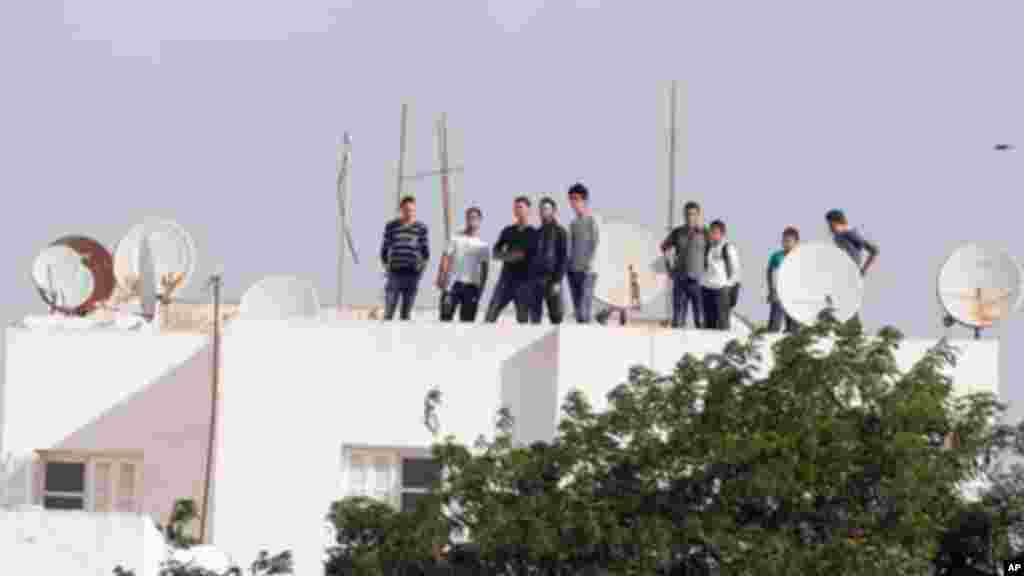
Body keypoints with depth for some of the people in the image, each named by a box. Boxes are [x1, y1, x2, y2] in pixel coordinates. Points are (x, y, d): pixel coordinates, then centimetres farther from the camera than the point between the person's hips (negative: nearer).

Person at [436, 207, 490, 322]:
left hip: (472, 285, 1)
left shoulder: (483, 244, 8)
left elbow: (484, 268, 10)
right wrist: (440, 277, -9)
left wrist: (482, 287, 5)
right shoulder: (456, 239, 5)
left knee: (467, 320, 2)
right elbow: (446, 259, 1)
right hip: (453, 282, -1)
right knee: (446, 315, -7)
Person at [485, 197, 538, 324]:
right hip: (506, 278, 3)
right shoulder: (507, 231, 13)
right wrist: (508, 256, -7)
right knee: (492, 312, -6)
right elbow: (495, 252, 11)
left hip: (524, 281, -3)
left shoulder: (534, 233, 2)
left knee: (522, 318, -2)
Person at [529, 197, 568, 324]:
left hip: (551, 279, -5)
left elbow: (563, 258, -5)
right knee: (534, 315, 0)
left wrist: (557, 280, -14)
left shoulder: (560, 232, 2)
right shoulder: (538, 233, 18)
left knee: (556, 315, -5)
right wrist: (529, 278, 10)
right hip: (536, 278, 5)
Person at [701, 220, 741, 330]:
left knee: (722, 324, -9)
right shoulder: (708, 248, 12)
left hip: (722, 288, -6)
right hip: (707, 288, 6)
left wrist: (733, 293, -8)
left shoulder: (728, 248, -6)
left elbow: (735, 271, -5)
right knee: (708, 323, 6)